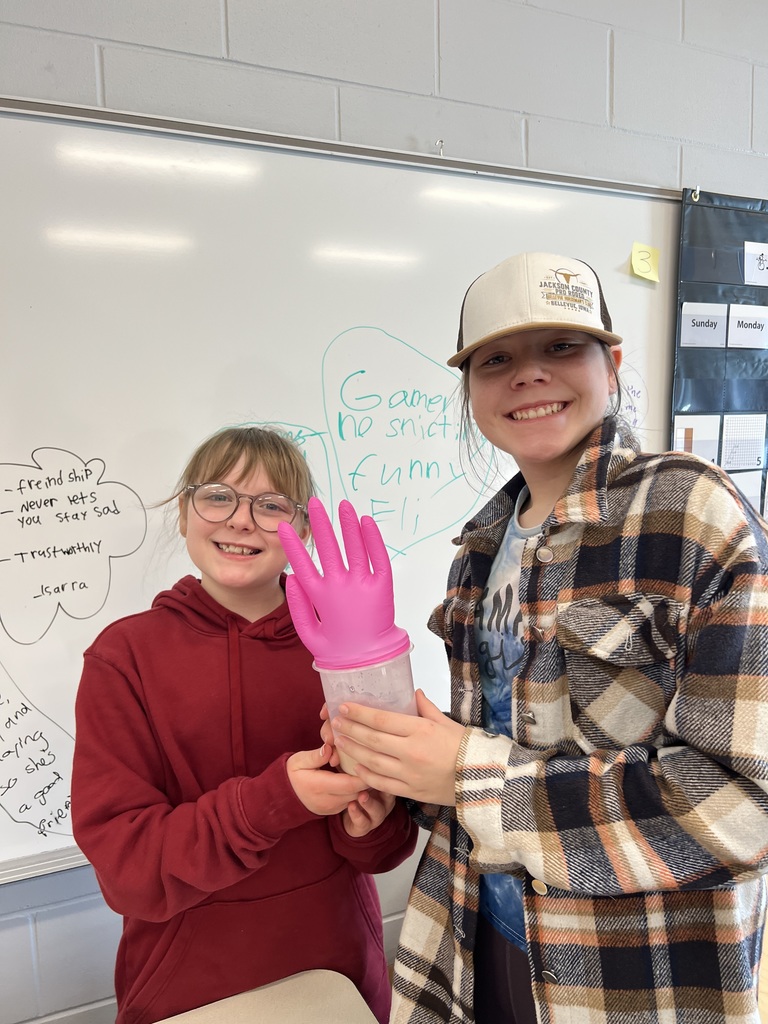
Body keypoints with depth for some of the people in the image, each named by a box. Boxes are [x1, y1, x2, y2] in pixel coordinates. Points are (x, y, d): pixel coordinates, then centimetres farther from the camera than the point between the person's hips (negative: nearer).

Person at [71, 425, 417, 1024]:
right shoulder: (124, 656, -13)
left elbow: (390, 849, -3)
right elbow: (123, 866, -16)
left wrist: (368, 823, -25)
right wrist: (273, 801, -30)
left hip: (339, 968, 2)